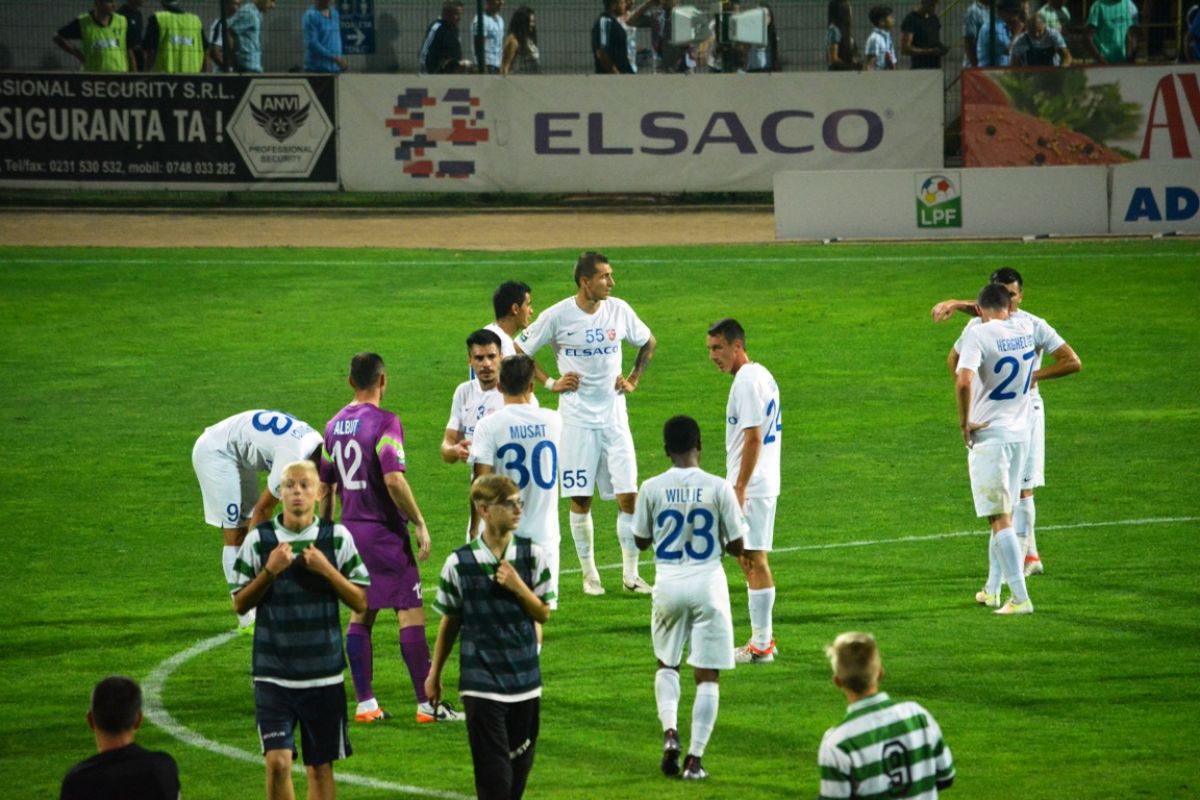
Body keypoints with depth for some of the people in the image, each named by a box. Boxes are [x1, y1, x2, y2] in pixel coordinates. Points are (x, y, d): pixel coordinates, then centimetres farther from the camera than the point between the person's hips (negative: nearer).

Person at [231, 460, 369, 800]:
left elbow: (360, 602, 1)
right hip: (273, 675, -1)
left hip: (324, 675, 1)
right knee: (278, 762, -12)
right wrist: (270, 571, -12)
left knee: (320, 768, 7)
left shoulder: (337, 538, 1)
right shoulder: (259, 539, 0)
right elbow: (240, 605, 2)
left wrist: (326, 570, -13)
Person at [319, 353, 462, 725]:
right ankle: (427, 704, -3)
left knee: (360, 614, 11)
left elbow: (324, 487, 12)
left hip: (351, 528, 7)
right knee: (410, 613, -3)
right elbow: (394, 480, -22)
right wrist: (419, 523, -14)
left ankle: (365, 704, 10)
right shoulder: (385, 422, -13)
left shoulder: (334, 425, 8)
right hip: (386, 533, -7)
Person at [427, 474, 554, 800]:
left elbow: (543, 614, 3)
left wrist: (518, 587, -15)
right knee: (492, 767, -6)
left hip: (525, 680, 3)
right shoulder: (459, 563, -6)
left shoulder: (532, 555, -1)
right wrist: (434, 674, 12)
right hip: (481, 683, -3)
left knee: (520, 763, 9)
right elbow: (449, 622, 6)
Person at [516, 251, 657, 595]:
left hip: (614, 416, 2)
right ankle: (589, 574, 14)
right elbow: (518, 351, 2)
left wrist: (633, 380, 10)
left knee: (628, 496, -3)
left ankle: (630, 573, 7)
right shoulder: (557, 316, -8)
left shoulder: (619, 310, 1)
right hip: (577, 419, -2)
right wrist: (550, 384, -3)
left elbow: (648, 343, 20)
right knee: (581, 500, 1)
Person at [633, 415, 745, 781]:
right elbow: (737, 547, -3)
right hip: (708, 585, -1)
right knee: (707, 676, 6)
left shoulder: (652, 489, -6)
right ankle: (694, 758, 0)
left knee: (666, 664, 21)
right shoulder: (718, 488, -9)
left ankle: (670, 731, -3)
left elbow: (641, 541, 8)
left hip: (668, 584, 1)